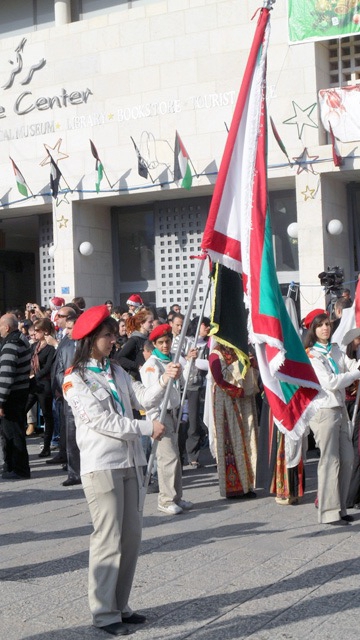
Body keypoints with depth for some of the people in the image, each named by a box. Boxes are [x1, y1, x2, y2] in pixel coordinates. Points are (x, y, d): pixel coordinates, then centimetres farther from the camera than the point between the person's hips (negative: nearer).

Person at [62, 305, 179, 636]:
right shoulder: (75, 379, -6)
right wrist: (147, 428, -13)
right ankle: (104, 612, 5)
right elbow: (101, 421, -13)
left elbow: (145, 399, 5)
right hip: (101, 465, -7)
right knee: (109, 538, -5)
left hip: (130, 461, 7)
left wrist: (164, 380, -12)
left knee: (132, 535, 9)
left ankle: (120, 605, 20)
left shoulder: (116, 371, 14)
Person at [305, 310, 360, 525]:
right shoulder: (311, 355, -6)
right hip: (324, 409, -7)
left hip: (340, 408, 7)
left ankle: (340, 507, 17)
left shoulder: (335, 350, 15)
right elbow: (330, 382, -13)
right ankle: (330, 513, -3)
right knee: (330, 460, -7)